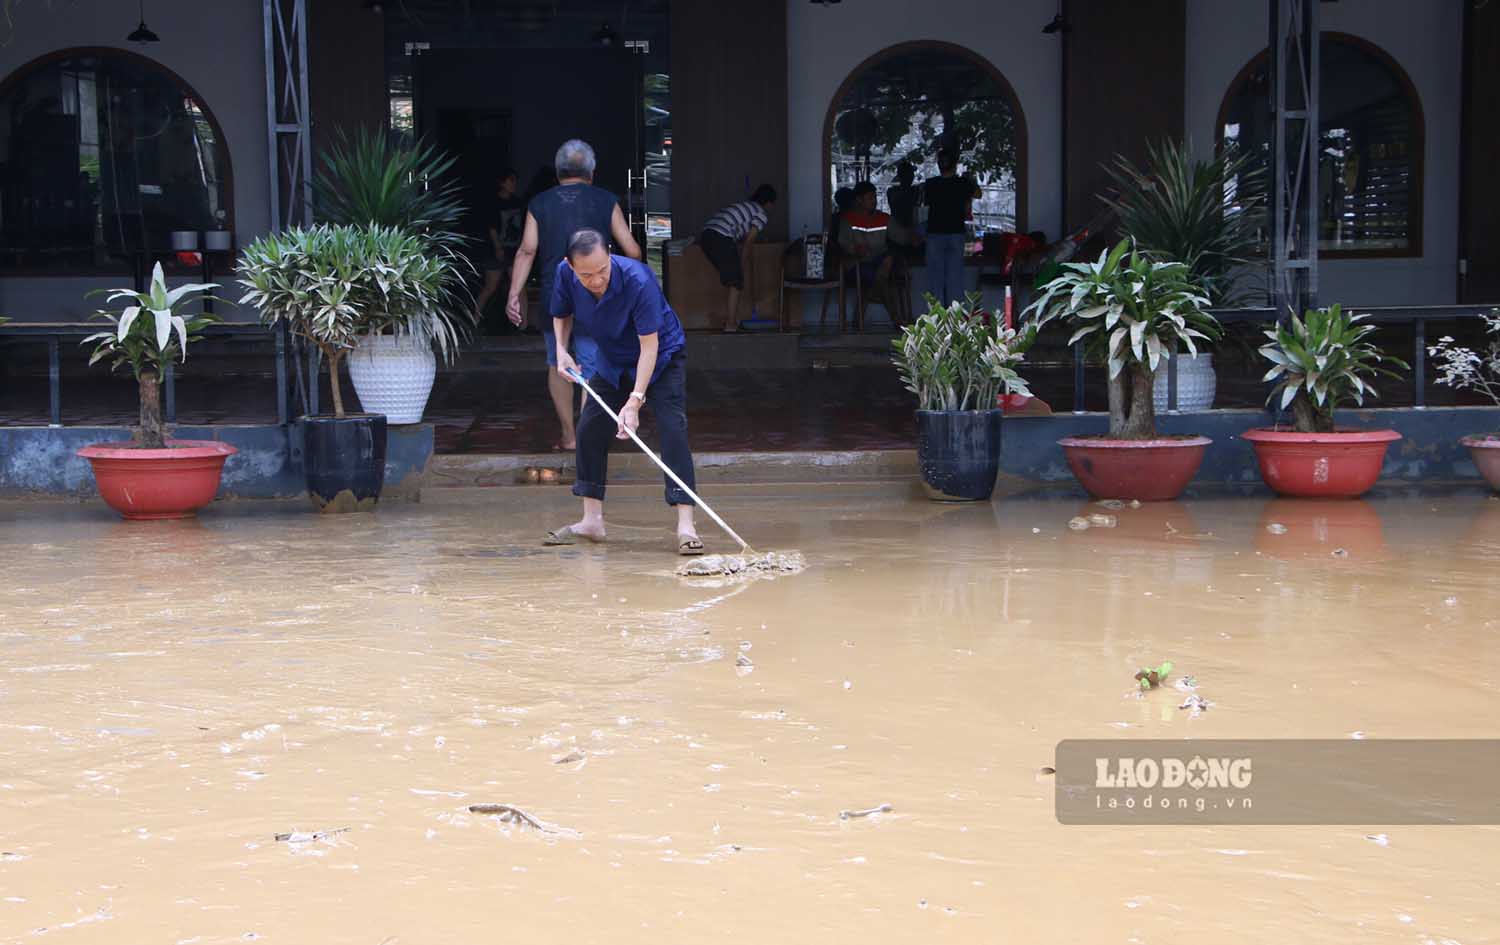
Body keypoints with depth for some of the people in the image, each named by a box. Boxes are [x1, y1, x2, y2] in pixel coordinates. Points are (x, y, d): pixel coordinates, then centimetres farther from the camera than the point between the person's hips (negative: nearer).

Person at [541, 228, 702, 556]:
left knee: (673, 428, -19)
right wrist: (561, 350, -14)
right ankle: (592, 521, 12)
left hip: (661, 357, -6)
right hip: (612, 361, 6)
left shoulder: (638, 279, -36)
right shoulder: (565, 274, -20)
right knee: (590, 429, 1)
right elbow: (562, 314, 4)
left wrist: (635, 400, -40)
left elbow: (649, 345, -34)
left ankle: (686, 526, -23)